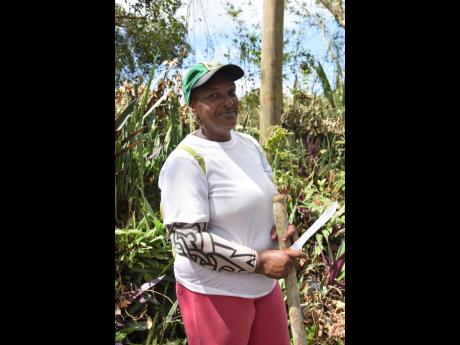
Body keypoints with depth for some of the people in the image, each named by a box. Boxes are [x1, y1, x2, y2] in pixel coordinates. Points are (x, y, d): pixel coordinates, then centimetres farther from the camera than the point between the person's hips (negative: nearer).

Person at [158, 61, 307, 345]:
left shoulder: (250, 144, 5)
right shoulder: (186, 160, -19)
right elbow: (189, 241, -23)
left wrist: (281, 225, -4)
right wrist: (260, 262, -21)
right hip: (214, 292, -7)